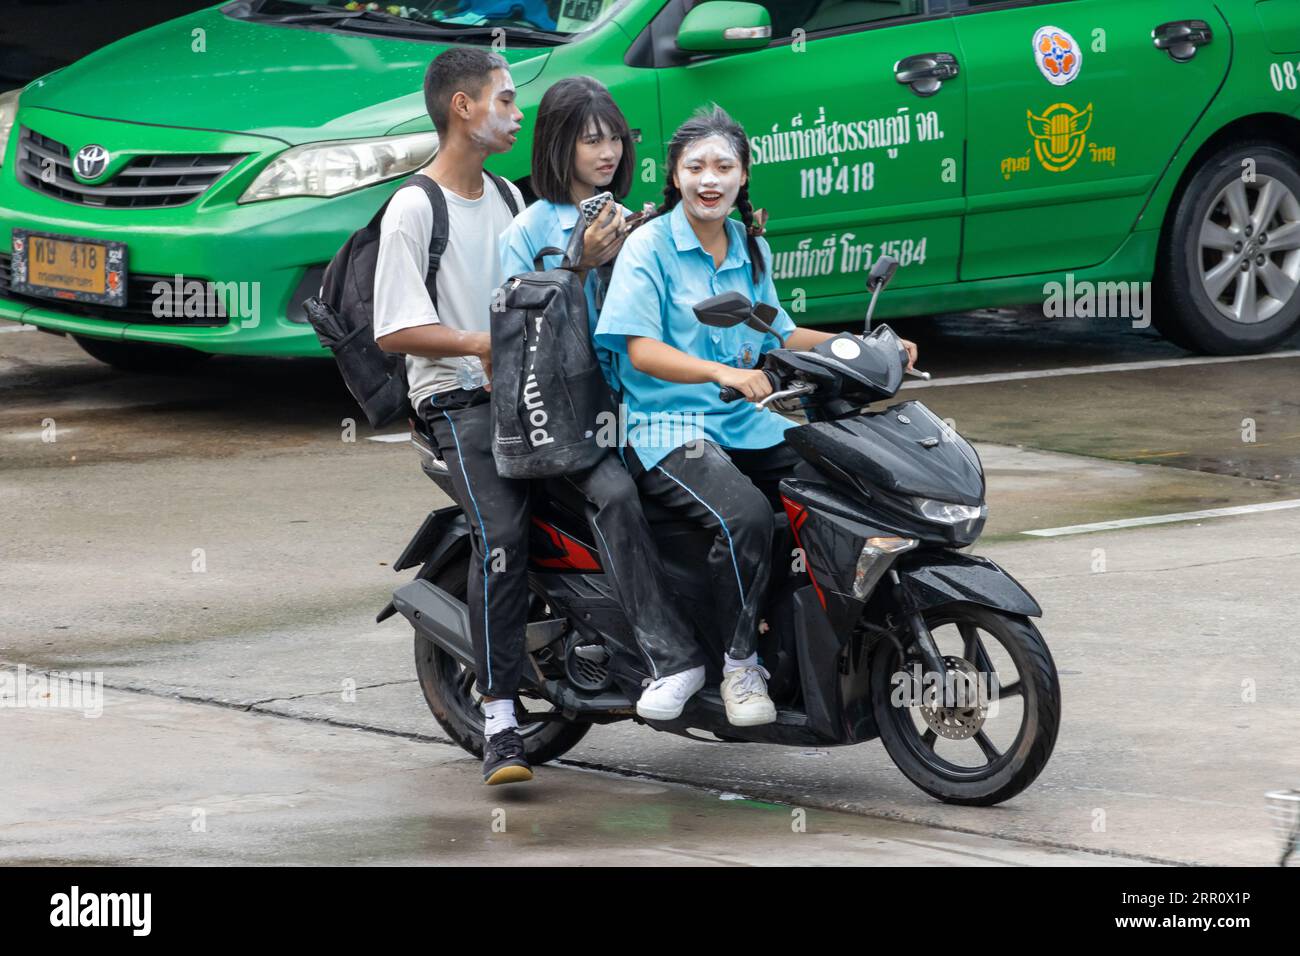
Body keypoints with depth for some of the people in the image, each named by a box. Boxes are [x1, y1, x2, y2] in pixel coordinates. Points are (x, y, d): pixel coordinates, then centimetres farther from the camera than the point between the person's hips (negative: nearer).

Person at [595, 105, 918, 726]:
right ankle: (739, 664, -21)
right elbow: (640, 348, -16)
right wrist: (722, 373, -32)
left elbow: (778, 336, 23)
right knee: (743, 513, -34)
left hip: (748, 425, 7)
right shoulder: (649, 246, -5)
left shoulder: (751, 249, 16)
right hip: (667, 427, -7)